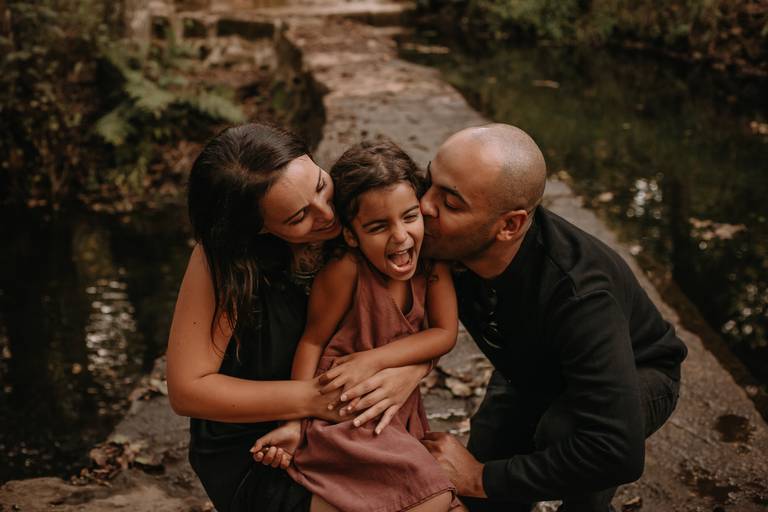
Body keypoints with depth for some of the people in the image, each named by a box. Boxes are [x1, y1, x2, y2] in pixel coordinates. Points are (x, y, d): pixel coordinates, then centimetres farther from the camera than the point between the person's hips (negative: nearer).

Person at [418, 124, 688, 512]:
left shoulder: (578, 294, -43)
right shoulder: (446, 244, -28)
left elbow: (617, 453, -46)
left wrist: (482, 478, -36)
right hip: (533, 371, 5)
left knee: (561, 428, -35)